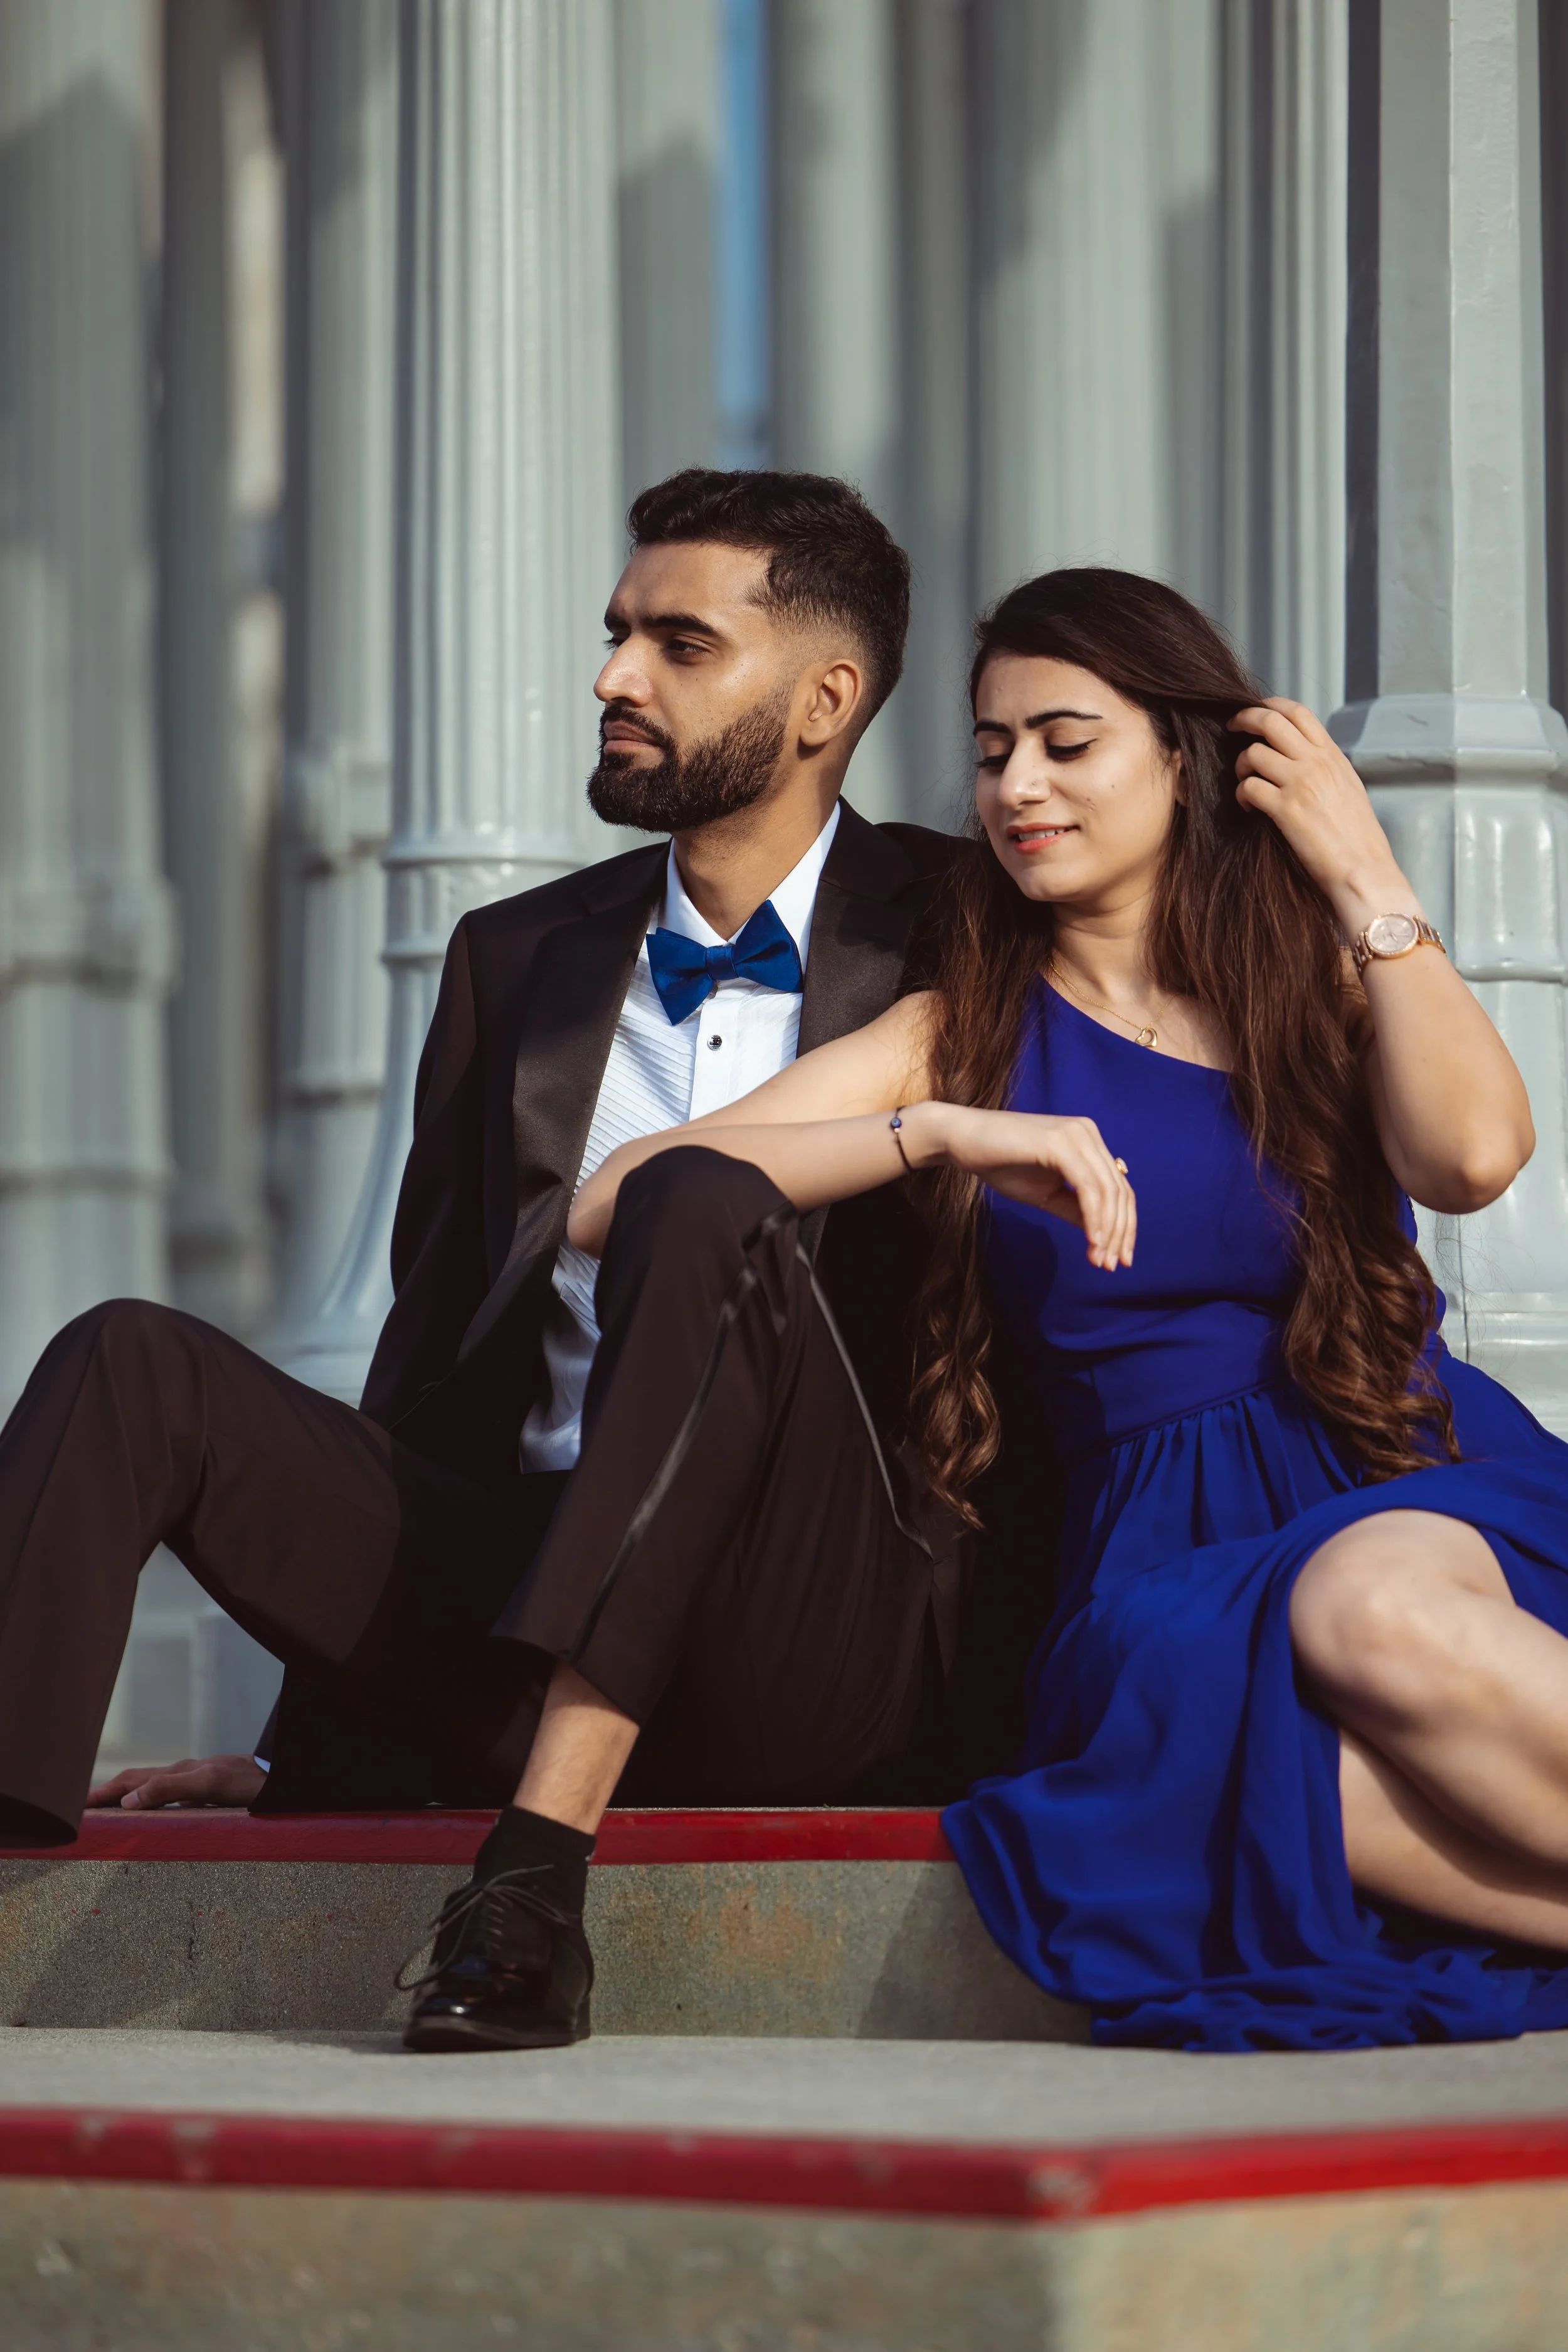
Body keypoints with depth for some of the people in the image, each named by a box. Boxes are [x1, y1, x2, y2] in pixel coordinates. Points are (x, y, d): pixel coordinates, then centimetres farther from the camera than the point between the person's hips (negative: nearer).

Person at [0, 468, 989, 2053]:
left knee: (707, 1212, -31)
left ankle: (537, 1869, -40)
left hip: (826, 1652, -4)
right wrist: (315, 1744, 17)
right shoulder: (518, 962, 19)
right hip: (510, 1601, 4)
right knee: (131, 1364, -15)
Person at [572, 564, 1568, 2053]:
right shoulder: (961, 1038, 14)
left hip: (1435, 1485, 0)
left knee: (1378, 1608, -39)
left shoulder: (1321, 982, 17)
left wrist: (1363, 879, 2)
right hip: (1171, 1552, 0)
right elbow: (608, 1204, 0)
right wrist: (937, 1133, -11)